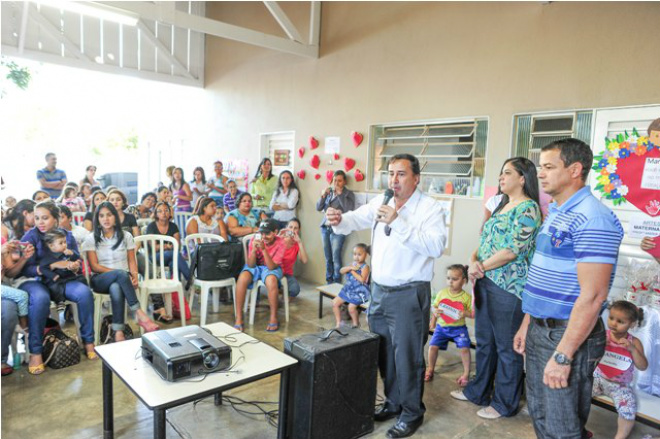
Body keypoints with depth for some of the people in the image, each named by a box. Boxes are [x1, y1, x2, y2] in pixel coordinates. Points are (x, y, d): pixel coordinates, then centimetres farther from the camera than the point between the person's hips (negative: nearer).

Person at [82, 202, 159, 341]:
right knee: (121, 274, -38)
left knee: (116, 288, -39)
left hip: (121, 279, 1)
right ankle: (140, 314, -40)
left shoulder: (126, 236, 9)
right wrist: (119, 272, -16)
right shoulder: (91, 238, 5)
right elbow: (95, 266, -2)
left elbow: (132, 261, 7)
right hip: (100, 280, -1)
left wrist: (134, 276, -15)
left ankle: (118, 332, -42)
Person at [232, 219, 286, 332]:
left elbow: (271, 266, -26)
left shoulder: (280, 243, -19)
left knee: (271, 280, -37)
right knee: (242, 278, -31)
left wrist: (264, 249, -38)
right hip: (255, 267, 2)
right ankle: (238, 318, -21)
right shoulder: (255, 240, -16)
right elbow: (250, 265, -17)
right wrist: (254, 250, -35)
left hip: (271, 268, -1)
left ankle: (273, 318, -19)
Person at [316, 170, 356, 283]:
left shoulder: (348, 194, 0)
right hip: (325, 227, 5)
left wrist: (340, 194, -15)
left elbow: (349, 210, -16)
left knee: (336, 257, -10)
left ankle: (336, 283, 1)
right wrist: (323, 195, -8)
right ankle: (329, 281, 18)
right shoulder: (328, 191, 12)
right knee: (327, 257, 7)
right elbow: (318, 208, 9)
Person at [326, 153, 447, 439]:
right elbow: (356, 220, -3)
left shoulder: (430, 208, -11)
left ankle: (412, 413, 27)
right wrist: (338, 220, -25)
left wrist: (398, 222, -29)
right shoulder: (380, 202, 7)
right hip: (379, 290, 6)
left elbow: (436, 246, -25)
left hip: (409, 295, -6)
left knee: (406, 356, 5)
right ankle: (393, 403, 38)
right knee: (383, 352, 18)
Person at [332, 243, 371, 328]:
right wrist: (350, 267, -20)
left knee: (351, 307, -23)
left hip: (359, 292, -8)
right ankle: (338, 323, 19)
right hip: (348, 289, 8)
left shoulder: (365, 267, -14)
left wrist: (352, 271, -18)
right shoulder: (353, 264, 7)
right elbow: (342, 271, -1)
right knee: (335, 303, 5)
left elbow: (362, 279, -28)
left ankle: (356, 324, 5)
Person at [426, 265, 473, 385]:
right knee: (433, 346, -8)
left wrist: (466, 313, -22)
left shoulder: (466, 297, -8)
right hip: (442, 327, 2)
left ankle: (466, 373, 8)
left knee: (464, 348, -16)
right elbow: (434, 306, 7)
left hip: (458, 328, -2)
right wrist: (435, 311, -14)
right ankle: (430, 369, 18)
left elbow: (473, 313, -3)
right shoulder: (442, 293, -2)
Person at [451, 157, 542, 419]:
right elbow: (485, 241, 15)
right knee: (484, 340, 20)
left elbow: (513, 250, -19)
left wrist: (481, 267, -10)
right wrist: (474, 260, -4)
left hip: (508, 287, -9)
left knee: (507, 347, 6)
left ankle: (505, 403, 23)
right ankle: (478, 391, 36)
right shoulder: (502, 206, 16)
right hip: (486, 282, 9)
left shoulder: (528, 208, -12)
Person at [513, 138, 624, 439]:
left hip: (569, 335, -9)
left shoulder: (592, 219, -20)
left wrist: (562, 355, -22)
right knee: (539, 414, 22)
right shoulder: (555, 214, 11)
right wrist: (527, 325, 17)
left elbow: (592, 296, -24)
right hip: (539, 329, 9)